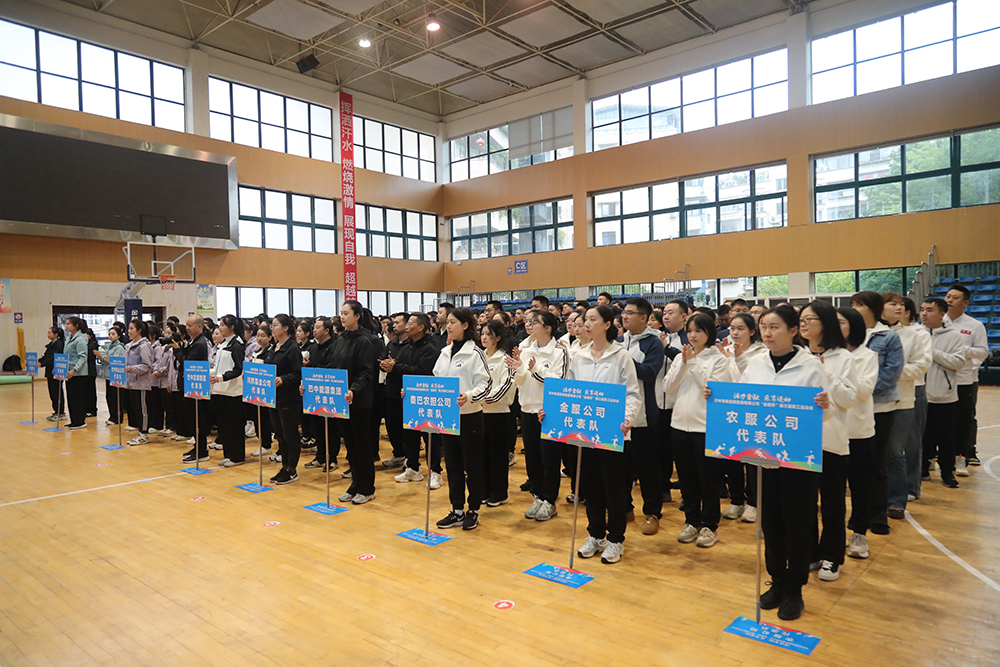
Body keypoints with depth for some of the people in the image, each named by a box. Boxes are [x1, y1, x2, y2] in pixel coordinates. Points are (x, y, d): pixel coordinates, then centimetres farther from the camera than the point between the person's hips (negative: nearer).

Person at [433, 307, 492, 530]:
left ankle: (473, 510, 20)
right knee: (452, 464, 12)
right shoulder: (445, 353, 10)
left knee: (472, 465, 5)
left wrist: (469, 396, -30)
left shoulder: (474, 353, -9)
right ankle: (457, 511, 22)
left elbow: (485, 385, -14)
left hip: (469, 416, -6)